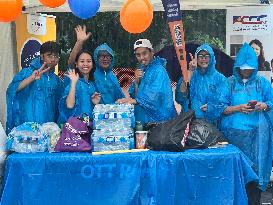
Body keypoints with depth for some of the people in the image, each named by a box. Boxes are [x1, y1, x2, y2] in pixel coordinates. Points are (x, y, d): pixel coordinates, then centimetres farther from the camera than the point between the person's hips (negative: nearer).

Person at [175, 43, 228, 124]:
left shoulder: (219, 78, 8)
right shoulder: (192, 76, 9)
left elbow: (223, 104, 4)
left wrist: (210, 107, -13)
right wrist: (190, 72, -11)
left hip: (211, 121, 0)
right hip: (190, 119, 0)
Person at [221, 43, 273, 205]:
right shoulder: (230, 82, 9)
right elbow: (222, 109, 4)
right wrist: (239, 108, -12)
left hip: (257, 134, 1)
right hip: (234, 132, 0)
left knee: (255, 167, -3)